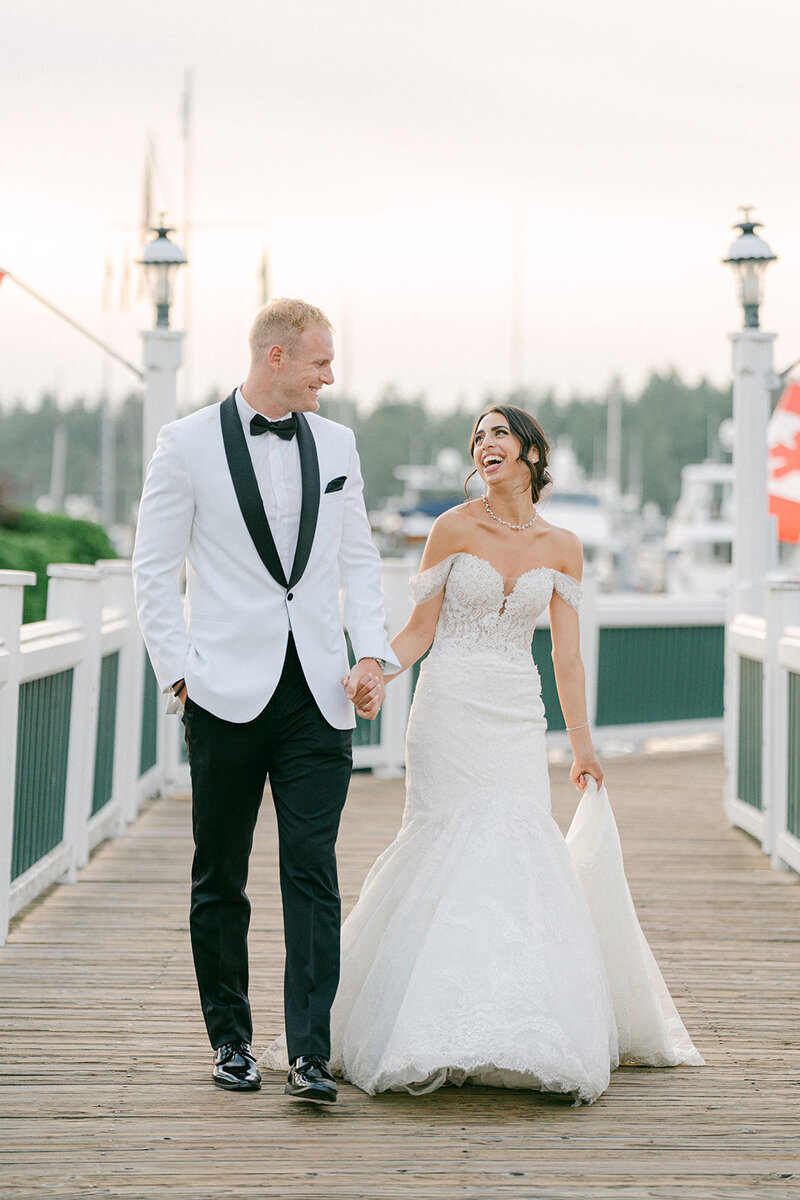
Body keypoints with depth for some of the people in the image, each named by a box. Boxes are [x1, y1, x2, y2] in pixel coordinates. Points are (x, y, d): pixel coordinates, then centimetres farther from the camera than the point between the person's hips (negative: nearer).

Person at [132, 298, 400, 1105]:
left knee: (313, 873, -6)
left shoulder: (335, 444, 11)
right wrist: (178, 671, -6)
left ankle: (309, 1054, -6)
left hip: (318, 696, 2)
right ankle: (230, 1039, 21)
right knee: (220, 880, 8)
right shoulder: (187, 443, 0)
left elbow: (358, 560, 15)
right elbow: (154, 570, 1)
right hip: (227, 696, -2)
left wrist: (371, 653, 2)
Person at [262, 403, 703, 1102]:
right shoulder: (454, 529, -1)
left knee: (521, 848, -6)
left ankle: (527, 1032, 3)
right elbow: (420, 629, 1)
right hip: (450, 707, -2)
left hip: (518, 717, 2)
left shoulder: (562, 548, 6)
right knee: (445, 847, -5)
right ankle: (439, 1032, 5)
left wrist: (583, 747, 10)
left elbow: (566, 656, 10)